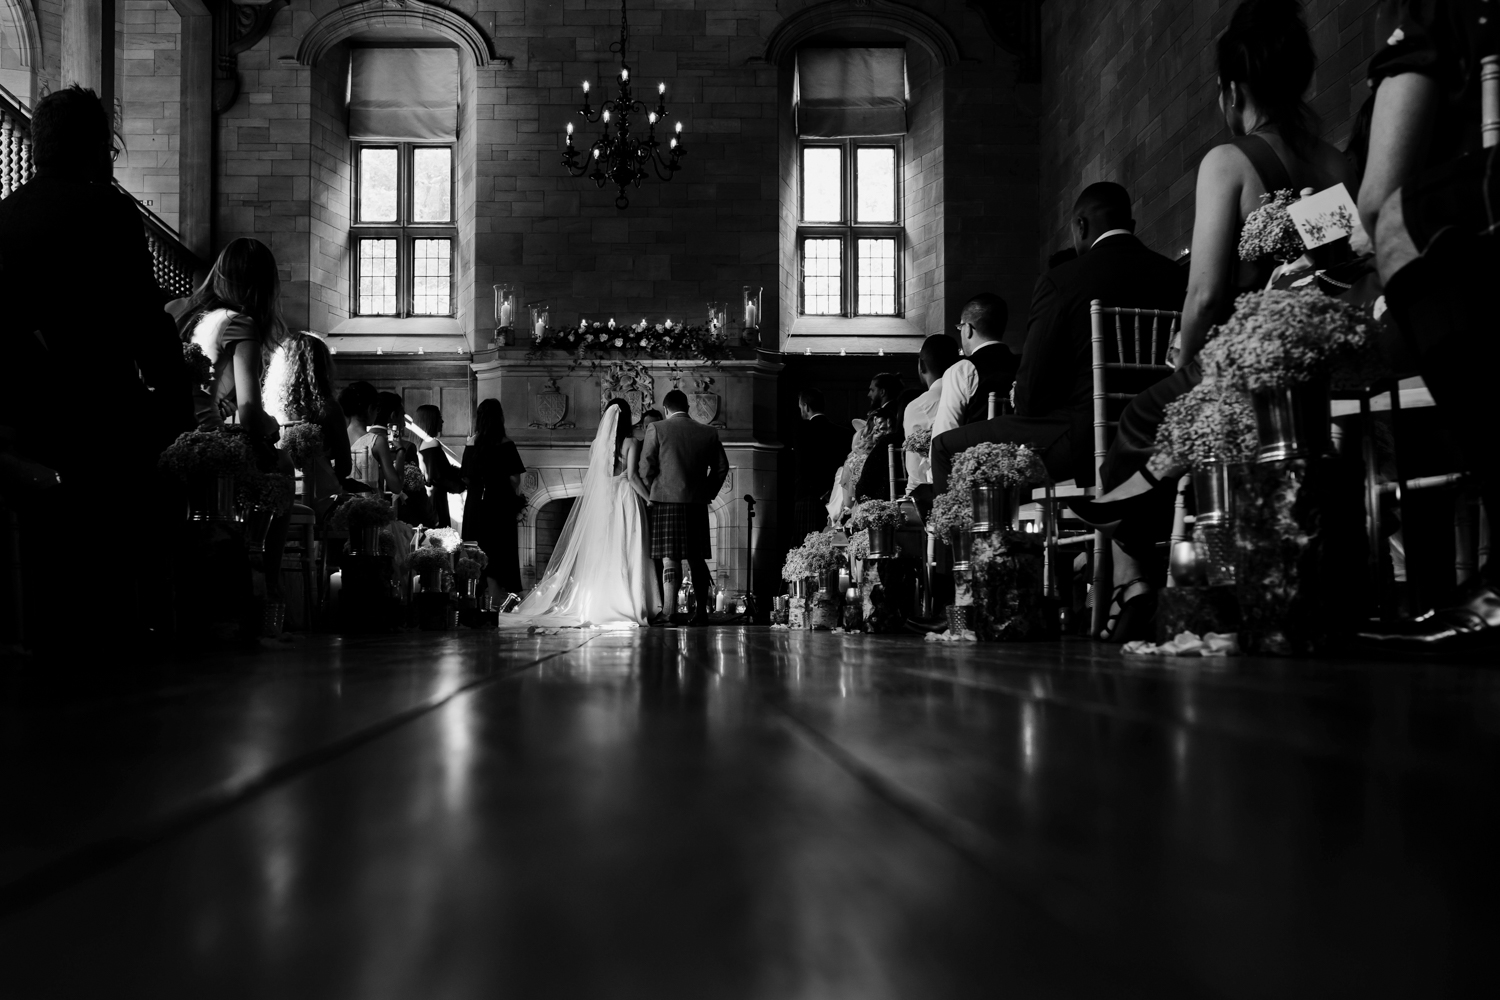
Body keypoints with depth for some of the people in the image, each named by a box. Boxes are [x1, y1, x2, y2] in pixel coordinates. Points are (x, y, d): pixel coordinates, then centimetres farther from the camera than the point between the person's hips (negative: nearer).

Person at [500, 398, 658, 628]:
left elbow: (593, 478, 7)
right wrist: (650, 498, -9)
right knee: (623, 555, -2)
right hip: (624, 500, -4)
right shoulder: (631, 443, -6)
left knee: (599, 555, 7)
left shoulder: (596, 443, 7)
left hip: (599, 502, 4)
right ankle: (622, 605, -4)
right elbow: (632, 475, -14)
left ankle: (597, 604, 9)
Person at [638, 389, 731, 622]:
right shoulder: (708, 433, 8)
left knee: (670, 559, -5)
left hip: (666, 500, -4)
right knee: (697, 559, 12)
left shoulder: (656, 429, -3)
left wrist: (651, 494, 9)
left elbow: (646, 467, -5)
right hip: (697, 503, 4)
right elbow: (722, 467, 11)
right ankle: (701, 609, 17)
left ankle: (669, 613, -9)